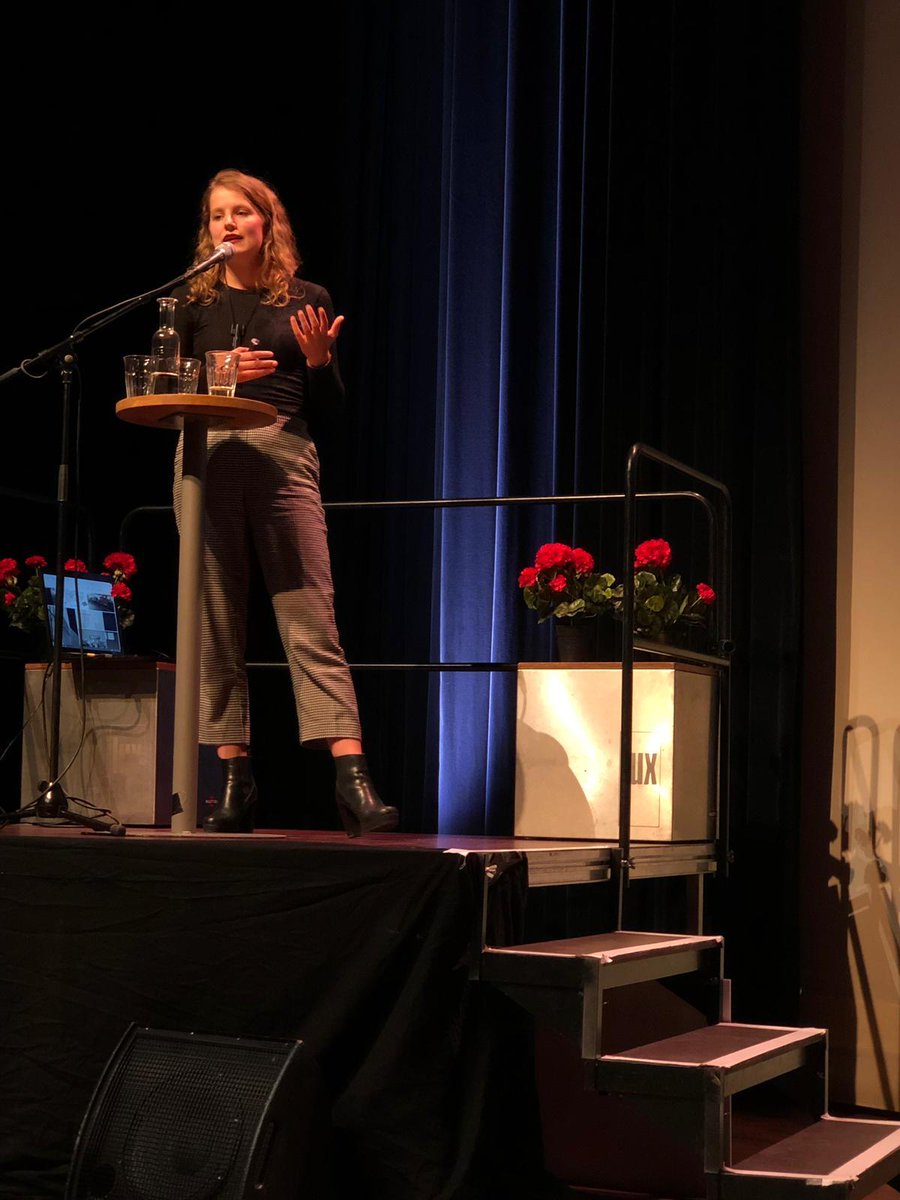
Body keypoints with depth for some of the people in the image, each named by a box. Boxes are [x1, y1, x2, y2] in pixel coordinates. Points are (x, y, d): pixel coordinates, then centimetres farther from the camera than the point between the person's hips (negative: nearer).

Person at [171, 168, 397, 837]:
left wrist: (319, 360, -7)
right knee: (216, 628, 1)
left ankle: (353, 781, -17)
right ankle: (235, 782, 7)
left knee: (313, 623, -10)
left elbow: (329, 406, 13)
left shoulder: (306, 301, 12)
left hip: (285, 461, -1)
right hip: (206, 461, 2)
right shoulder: (193, 303, 13)